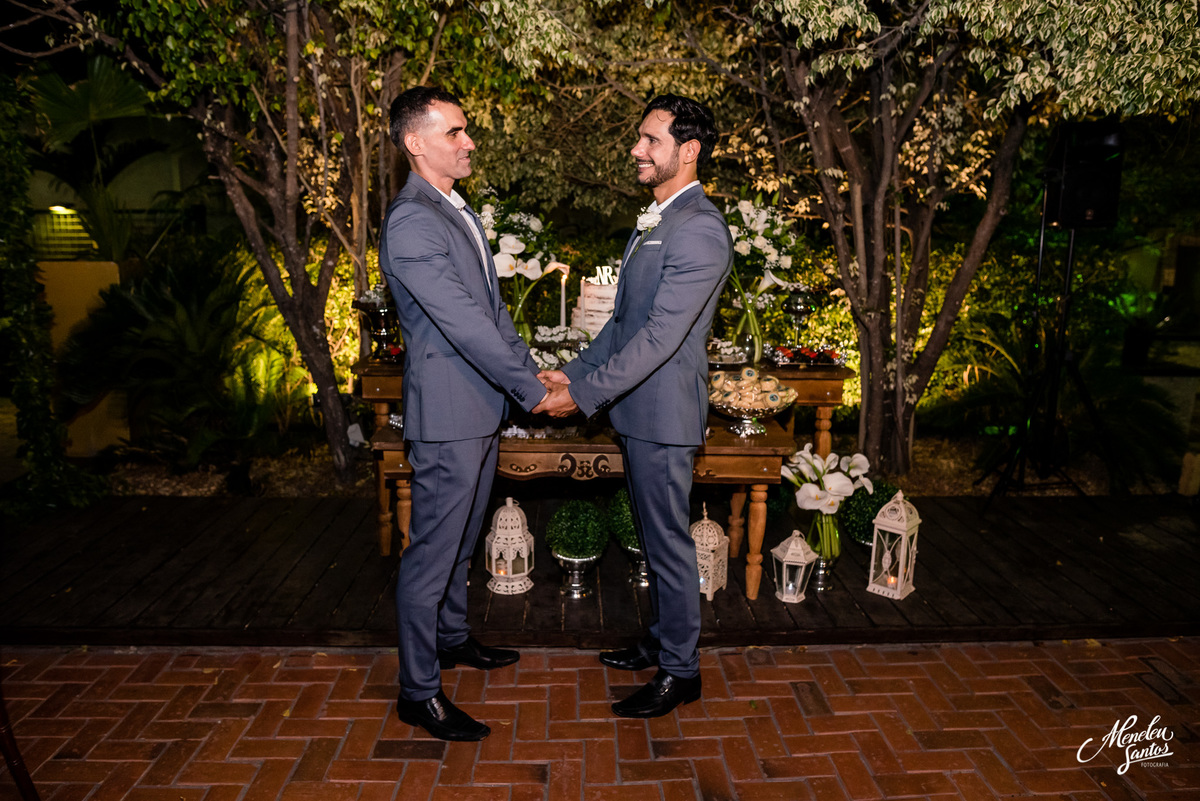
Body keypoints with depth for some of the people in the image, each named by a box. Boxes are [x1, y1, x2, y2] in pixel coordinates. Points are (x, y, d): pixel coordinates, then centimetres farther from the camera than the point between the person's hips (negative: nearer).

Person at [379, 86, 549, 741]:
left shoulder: (456, 210, 14)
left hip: (481, 404, 10)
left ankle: (451, 637, 42)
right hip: (447, 414, -10)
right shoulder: (411, 222, -18)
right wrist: (533, 390, -17)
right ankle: (418, 690, 18)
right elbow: (463, 322, -23)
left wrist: (529, 372, 8)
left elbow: (491, 305, 16)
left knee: (460, 537, 23)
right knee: (433, 549, 2)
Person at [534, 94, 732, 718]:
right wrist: (574, 373, 10)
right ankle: (662, 640, 38)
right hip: (636, 408, 10)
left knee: (668, 542, 3)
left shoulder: (700, 230, -18)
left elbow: (660, 335, -23)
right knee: (653, 537, 20)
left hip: (663, 413, -10)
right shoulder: (654, 221, 15)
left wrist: (584, 394, -21)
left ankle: (679, 672, 22)